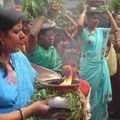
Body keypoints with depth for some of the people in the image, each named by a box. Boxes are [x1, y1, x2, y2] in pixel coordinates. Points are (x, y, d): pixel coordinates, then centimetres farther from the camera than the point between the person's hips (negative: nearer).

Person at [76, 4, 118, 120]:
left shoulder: (100, 31, 9)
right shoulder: (83, 32, -6)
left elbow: (115, 28, 0)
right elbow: (79, 24, -29)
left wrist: (107, 10, 2)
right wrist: (84, 10, -12)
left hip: (101, 67, 5)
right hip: (89, 67, -5)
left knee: (100, 93, 11)